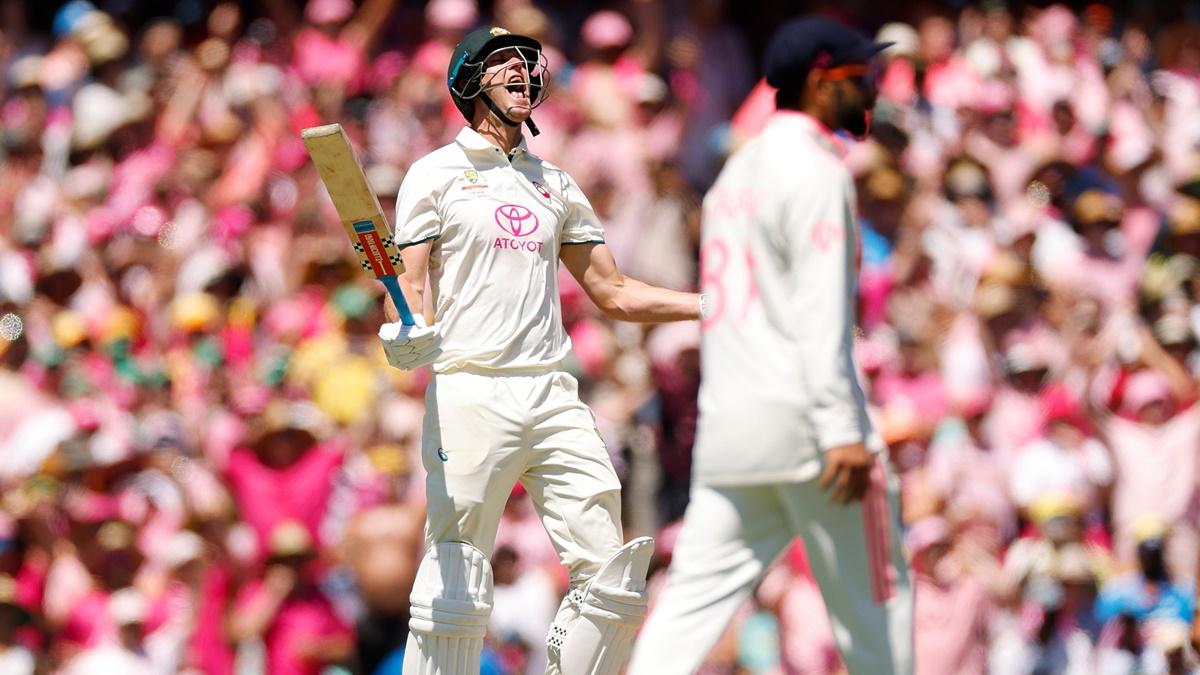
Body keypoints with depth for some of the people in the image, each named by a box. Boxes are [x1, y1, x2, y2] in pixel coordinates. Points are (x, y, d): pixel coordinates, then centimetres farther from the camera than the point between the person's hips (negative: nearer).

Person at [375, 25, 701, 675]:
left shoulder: (554, 183, 20)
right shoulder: (435, 174, 5)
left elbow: (613, 293, 22)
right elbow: (413, 281, -2)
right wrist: (409, 335, -26)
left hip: (553, 396, 5)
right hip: (469, 395, -5)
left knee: (609, 576, -1)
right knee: (455, 590, -8)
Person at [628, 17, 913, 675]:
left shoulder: (738, 169, 20)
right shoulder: (815, 169, -7)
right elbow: (821, 312, -16)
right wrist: (842, 430, -21)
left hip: (726, 424, 8)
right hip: (801, 418, -8)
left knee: (697, 596, 1)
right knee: (875, 595, 1)